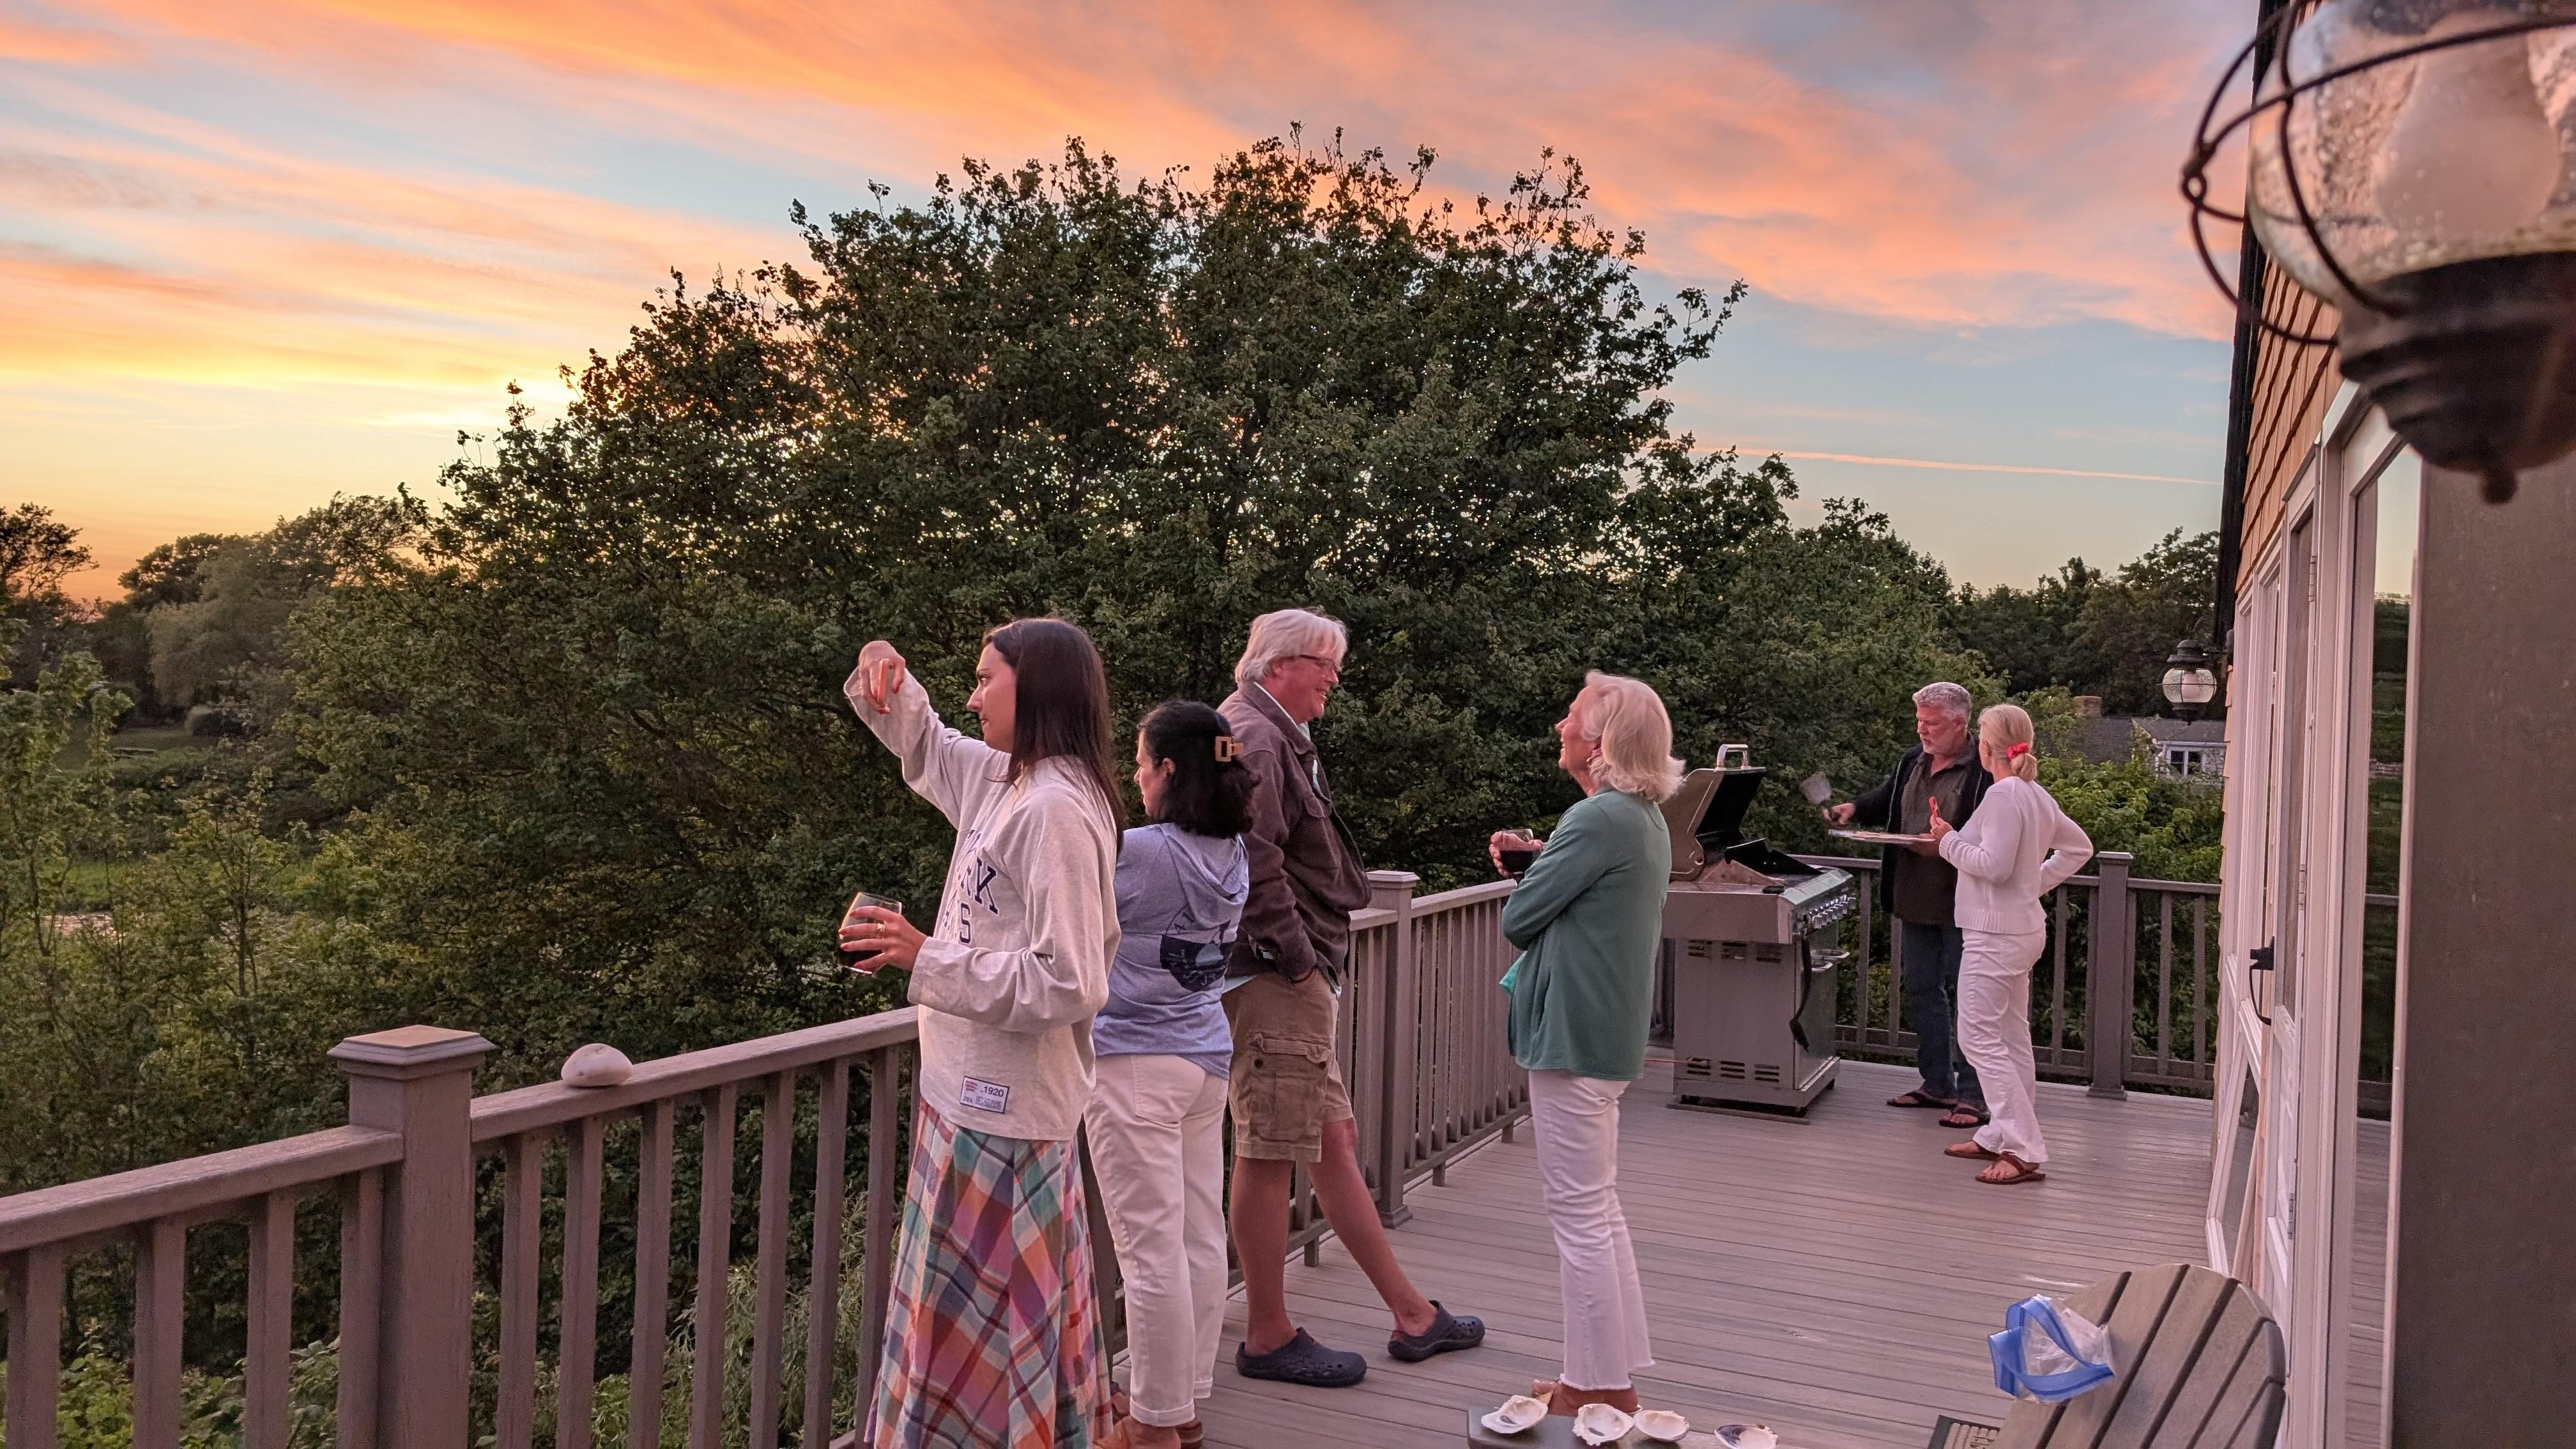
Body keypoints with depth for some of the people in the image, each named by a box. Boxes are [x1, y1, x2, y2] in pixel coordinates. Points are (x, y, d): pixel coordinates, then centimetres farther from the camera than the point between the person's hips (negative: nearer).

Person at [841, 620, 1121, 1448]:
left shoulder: (1056, 809, -23)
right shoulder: (1006, 783, 6)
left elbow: (1068, 984, -26)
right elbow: (926, 753, 26)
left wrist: (928, 960, -23)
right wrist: (888, 685, 6)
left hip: (1002, 1113, -10)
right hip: (985, 1097, 10)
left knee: (977, 1327, 3)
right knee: (1009, 1322, 20)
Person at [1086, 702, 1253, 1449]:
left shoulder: (1141, 853, -19)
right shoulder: (1233, 855, 3)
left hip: (1137, 1066, -8)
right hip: (1207, 1059, 8)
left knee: (1152, 1249, 0)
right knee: (1201, 1238, 13)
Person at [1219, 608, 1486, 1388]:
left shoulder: (1273, 737, 21)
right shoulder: (1254, 741, -14)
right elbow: (1256, 868, -24)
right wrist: (1298, 960, -17)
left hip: (1296, 978, 11)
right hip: (1273, 978, -11)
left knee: (1334, 1141, 14)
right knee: (1268, 1155, -2)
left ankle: (1412, 1314, 23)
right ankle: (1268, 1338, 10)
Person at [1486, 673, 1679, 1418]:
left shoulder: (1599, 819, -20)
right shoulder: (1644, 816, 11)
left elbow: (1517, 919, -15)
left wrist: (1534, 868, 5)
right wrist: (1541, 855, -1)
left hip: (1574, 1033, -10)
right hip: (1609, 1029, 10)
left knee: (1580, 1212, 0)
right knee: (1598, 1207, 18)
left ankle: (1600, 1388, 10)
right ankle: (1612, 1377, 27)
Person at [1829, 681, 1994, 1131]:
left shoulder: (1984, 772, -15)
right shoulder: (1913, 761, 9)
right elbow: (1886, 799, 25)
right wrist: (1855, 810, 7)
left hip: (1961, 906, -8)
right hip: (1915, 903, 8)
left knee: (1965, 996, -1)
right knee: (1922, 992, 15)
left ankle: (1973, 1094, 7)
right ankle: (1937, 1083, 27)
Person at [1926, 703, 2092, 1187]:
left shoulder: (2004, 794, -18)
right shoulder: (2037, 796, 10)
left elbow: (1993, 865, -23)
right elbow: (2079, 847, 21)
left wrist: (1949, 841, -9)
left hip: (1996, 934, -10)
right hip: (2024, 927, 10)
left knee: (1979, 1036, -7)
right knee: (2011, 1036, 15)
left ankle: (2024, 1151, -8)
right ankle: (2002, 1137, 24)